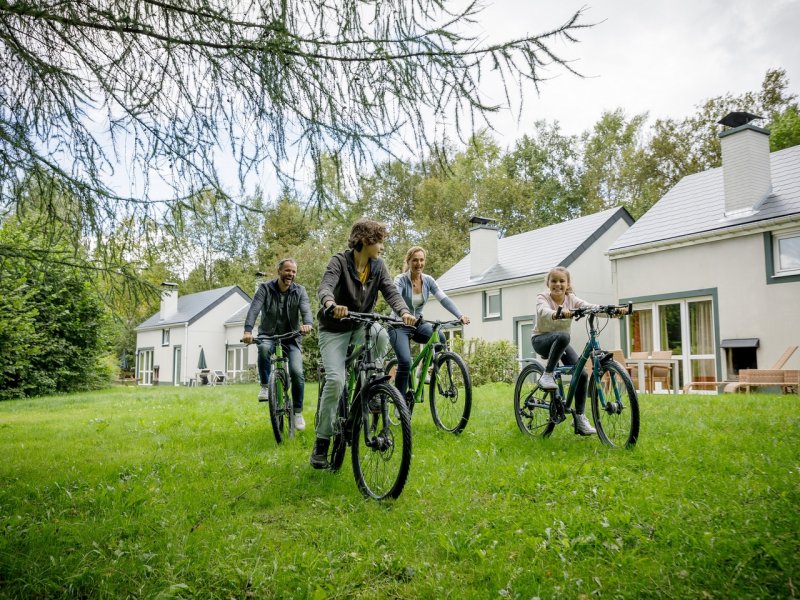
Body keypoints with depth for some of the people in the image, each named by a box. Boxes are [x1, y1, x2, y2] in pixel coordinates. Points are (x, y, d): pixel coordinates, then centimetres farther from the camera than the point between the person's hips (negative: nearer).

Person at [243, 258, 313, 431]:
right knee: (264, 348, -38)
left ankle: (298, 411, 2)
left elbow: (306, 309, -19)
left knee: (297, 372, -18)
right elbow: (254, 309, -19)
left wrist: (307, 323, -44)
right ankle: (265, 387, -18)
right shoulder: (265, 288, -5)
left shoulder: (299, 291, -1)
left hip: (291, 339, 1)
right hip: (268, 335, -1)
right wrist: (248, 330, -38)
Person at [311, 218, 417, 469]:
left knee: (381, 335, -33)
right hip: (334, 329, -3)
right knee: (335, 379, -19)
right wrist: (331, 305, -58)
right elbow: (325, 287, -34)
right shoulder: (340, 261, -17)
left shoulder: (378, 266, -3)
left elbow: (391, 291, -15)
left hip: (361, 326, 3)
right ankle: (322, 440, -3)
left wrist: (404, 312, -37)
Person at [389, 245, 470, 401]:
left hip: (417, 324, 4)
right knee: (405, 362, -23)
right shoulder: (401, 280, -14)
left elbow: (444, 299, -12)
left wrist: (460, 315, -28)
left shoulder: (428, 280, -2)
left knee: (439, 338, -26)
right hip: (400, 326, -4)